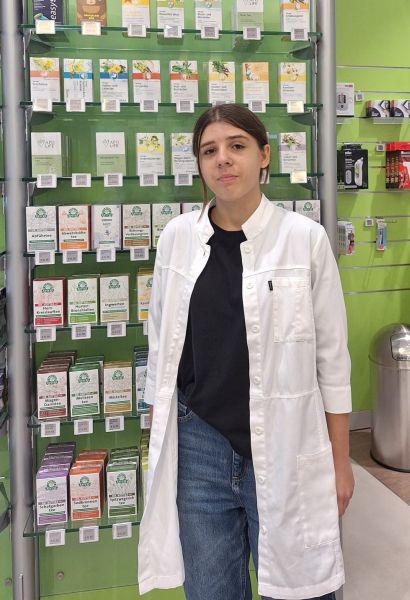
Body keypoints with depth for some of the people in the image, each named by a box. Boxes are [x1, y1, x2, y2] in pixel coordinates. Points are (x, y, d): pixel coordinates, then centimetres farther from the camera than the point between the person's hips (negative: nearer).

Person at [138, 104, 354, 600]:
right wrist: (157, 439, 11)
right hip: (197, 448, 3)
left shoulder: (305, 238, -7)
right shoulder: (177, 237, 0)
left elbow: (332, 357, -2)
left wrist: (340, 460, 2)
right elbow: (161, 348, 8)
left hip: (284, 449, -2)